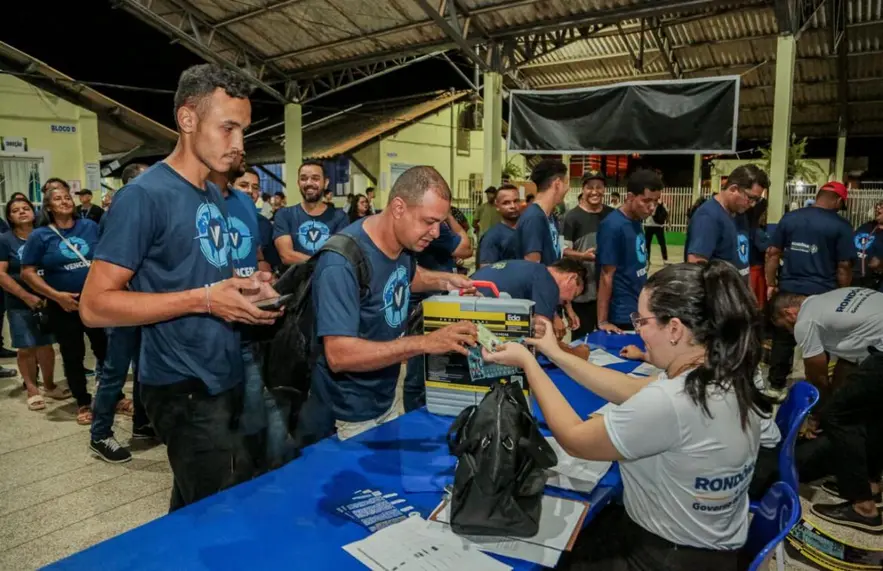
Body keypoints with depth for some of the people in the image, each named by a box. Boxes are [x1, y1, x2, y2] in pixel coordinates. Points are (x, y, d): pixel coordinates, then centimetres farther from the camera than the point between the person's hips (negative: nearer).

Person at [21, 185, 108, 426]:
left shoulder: (90, 226, 1)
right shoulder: (40, 236, -4)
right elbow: (27, 272, -5)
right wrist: (56, 295, -16)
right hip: (63, 306, -1)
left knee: (106, 350, 6)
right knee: (73, 356, 9)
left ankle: (116, 396, 21)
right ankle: (83, 403, 23)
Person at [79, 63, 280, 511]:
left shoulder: (215, 197, 10)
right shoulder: (145, 195, -16)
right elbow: (95, 305, -19)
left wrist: (245, 287, 1)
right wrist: (202, 299, -25)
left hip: (224, 380, 8)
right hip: (185, 390, -8)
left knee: (192, 509, 22)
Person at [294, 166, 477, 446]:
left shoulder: (403, 242, -5)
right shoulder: (343, 261, -30)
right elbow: (338, 355, -34)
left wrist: (443, 280, 0)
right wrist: (426, 342, -37)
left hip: (388, 399, 9)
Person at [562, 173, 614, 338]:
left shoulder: (612, 215, 8)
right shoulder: (572, 217, -7)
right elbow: (563, 250, -11)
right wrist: (582, 256, -26)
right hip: (581, 290, -5)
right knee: (582, 338, 2)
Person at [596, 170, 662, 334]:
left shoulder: (637, 221, 4)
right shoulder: (613, 226, -19)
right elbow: (607, 276, -19)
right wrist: (602, 321, -17)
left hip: (640, 310, 8)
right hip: (622, 315, -8)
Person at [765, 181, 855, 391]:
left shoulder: (789, 217, 4)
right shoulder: (840, 225, -6)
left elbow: (773, 253, 5)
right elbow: (844, 266, -7)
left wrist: (771, 284, 11)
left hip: (788, 290, 3)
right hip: (822, 294, -3)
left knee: (782, 340, 14)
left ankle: (776, 384, 24)